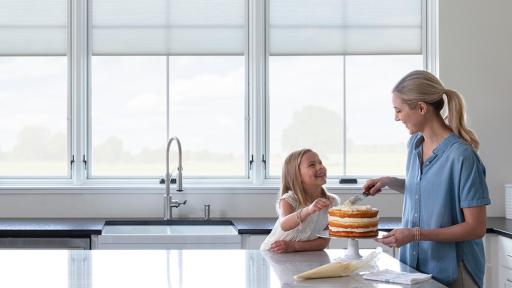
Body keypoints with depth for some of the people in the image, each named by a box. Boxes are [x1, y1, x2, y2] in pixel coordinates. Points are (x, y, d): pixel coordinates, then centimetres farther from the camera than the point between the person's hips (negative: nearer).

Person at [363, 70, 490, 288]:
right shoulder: (414, 144, 2)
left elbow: (476, 228, -18)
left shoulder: (462, 156, -20)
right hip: (414, 265, 7)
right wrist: (389, 182, 3)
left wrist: (415, 234, -23)